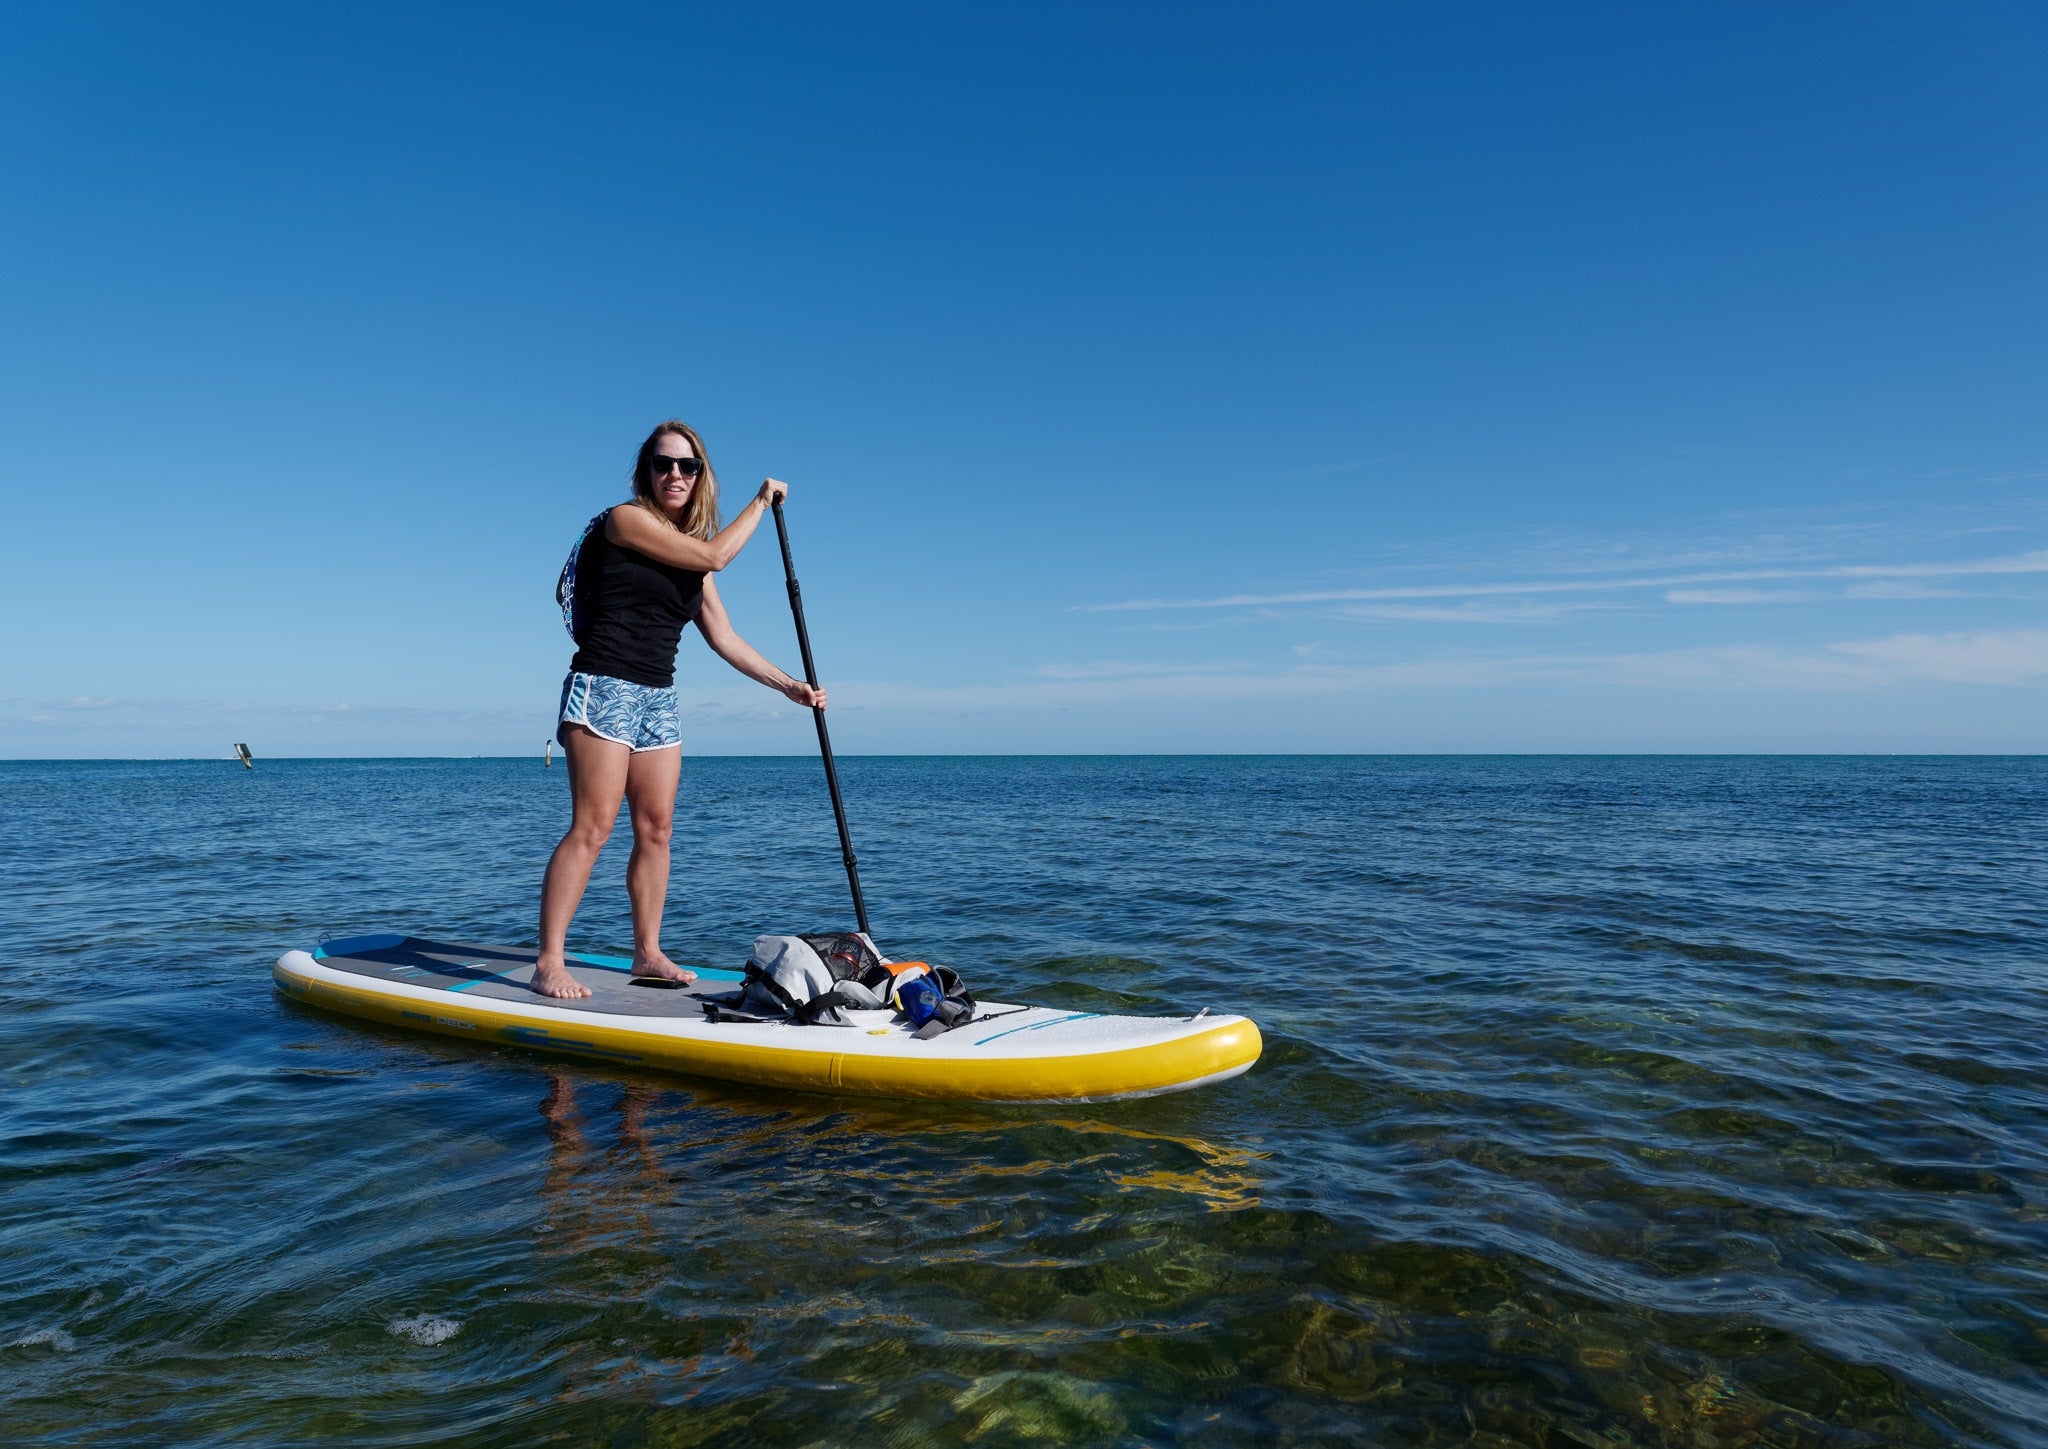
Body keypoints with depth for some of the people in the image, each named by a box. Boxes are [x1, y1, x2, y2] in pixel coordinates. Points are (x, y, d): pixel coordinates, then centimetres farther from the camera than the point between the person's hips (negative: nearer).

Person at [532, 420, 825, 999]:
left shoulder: (692, 562, 15)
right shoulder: (626, 520, -5)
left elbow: (723, 638, 15)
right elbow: (714, 554, -14)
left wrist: (788, 685, 10)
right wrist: (762, 501, 0)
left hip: (659, 698, 7)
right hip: (604, 689, -7)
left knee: (656, 829, 6)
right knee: (592, 827, -12)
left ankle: (648, 952, 14)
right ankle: (549, 963, -9)